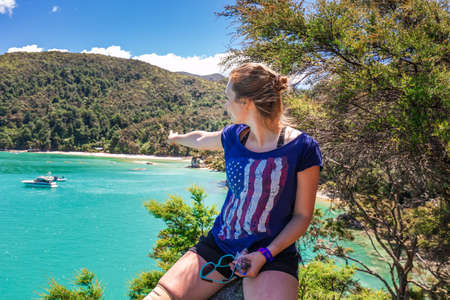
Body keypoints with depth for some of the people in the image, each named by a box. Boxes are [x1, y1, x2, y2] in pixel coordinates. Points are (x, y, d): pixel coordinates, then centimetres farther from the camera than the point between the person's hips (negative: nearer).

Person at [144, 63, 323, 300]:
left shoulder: (302, 148, -11)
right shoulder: (235, 136, 3)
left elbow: (301, 216, -6)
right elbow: (200, 139, 27)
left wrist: (265, 255, -16)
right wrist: (176, 138, 45)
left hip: (272, 252, -4)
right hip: (219, 245, 4)